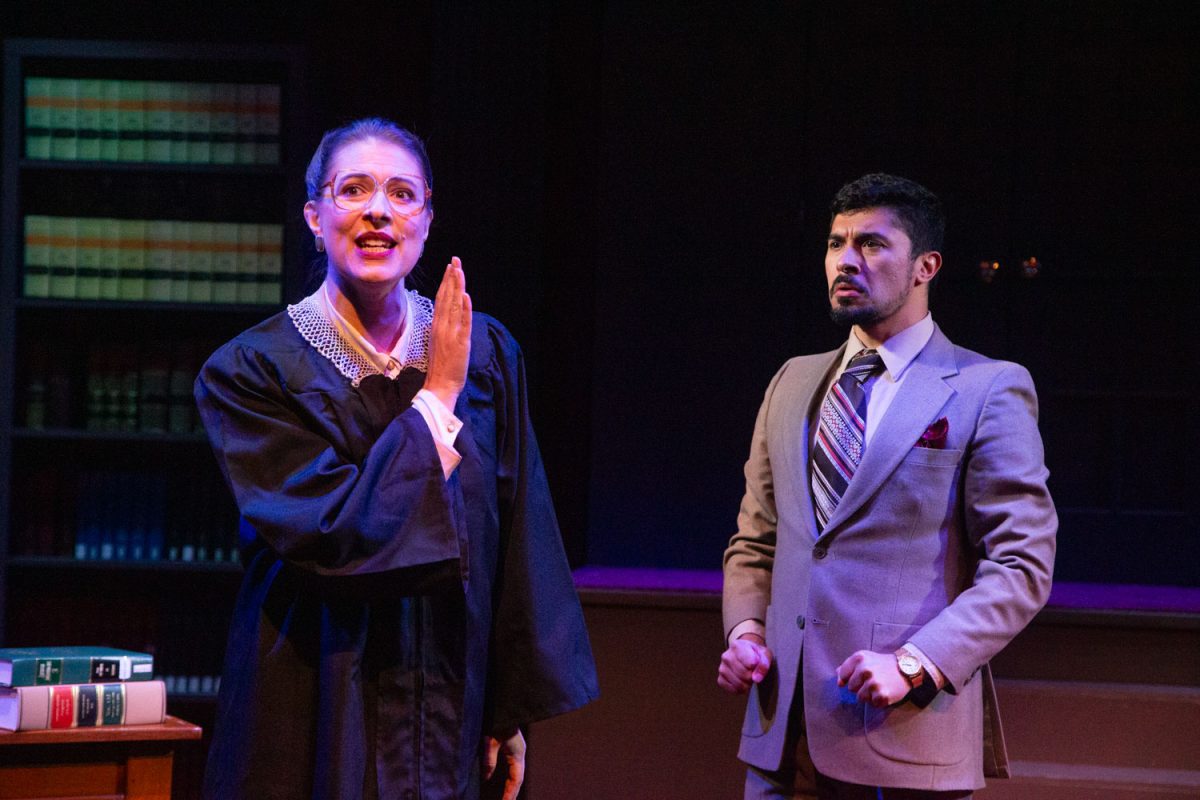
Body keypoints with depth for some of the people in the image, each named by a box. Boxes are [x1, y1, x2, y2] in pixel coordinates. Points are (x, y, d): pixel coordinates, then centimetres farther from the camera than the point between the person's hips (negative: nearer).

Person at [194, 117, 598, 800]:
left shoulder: (487, 354, 1)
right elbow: (334, 535, -18)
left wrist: (514, 709, 2)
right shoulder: (251, 370, -8)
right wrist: (438, 398, -13)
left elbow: (516, 540, 3)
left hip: (450, 714, 3)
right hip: (318, 718, -3)